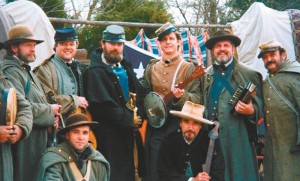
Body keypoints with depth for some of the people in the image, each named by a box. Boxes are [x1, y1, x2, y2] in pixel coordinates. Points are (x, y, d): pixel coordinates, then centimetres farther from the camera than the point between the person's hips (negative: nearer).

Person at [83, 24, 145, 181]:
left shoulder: (126, 68, 15)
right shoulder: (94, 72, -9)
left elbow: (138, 95, 19)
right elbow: (102, 106, -17)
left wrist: (139, 116, 0)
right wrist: (129, 119, -12)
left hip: (128, 133, 7)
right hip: (109, 136, -7)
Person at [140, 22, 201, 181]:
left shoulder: (189, 68, 1)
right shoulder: (151, 68, 12)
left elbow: (197, 98, -6)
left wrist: (182, 96, -24)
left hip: (178, 126, -3)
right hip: (154, 127, 3)